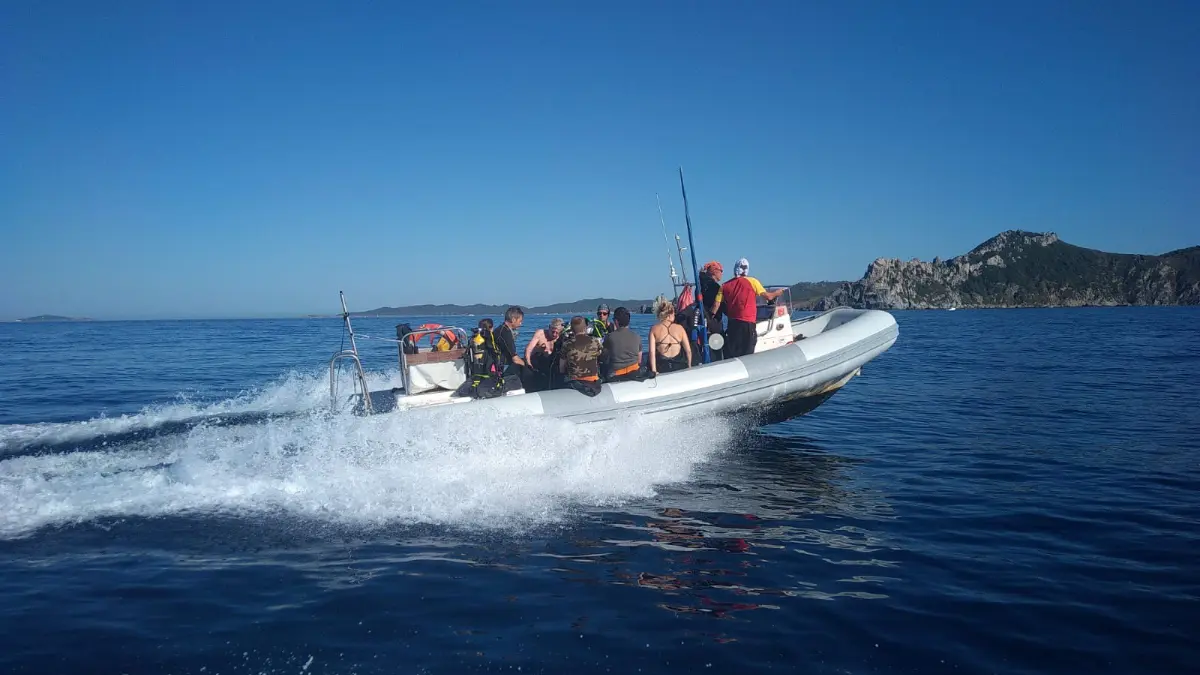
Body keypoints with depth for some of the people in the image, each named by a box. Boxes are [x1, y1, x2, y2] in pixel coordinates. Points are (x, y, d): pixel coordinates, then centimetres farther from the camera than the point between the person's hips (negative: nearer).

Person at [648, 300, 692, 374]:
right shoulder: (680, 328, 3)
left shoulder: (654, 329, 1)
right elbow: (688, 350, 3)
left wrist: (654, 371, -5)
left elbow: (652, 352, -6)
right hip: (679, 367, 1)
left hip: (662, 369, -1)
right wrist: (689, 367, 15)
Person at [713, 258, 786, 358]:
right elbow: (769, 296, 8)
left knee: (730, 356, 7)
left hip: (732, 324, 3)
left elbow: (716, 306, 2)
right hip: (747, 324, -3)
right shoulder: (752, 281, 0)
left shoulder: (725, 286, 7)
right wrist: (777, 293, 28)